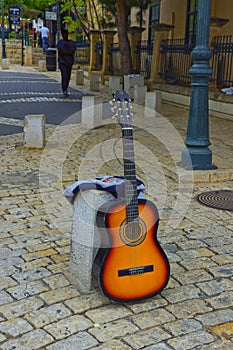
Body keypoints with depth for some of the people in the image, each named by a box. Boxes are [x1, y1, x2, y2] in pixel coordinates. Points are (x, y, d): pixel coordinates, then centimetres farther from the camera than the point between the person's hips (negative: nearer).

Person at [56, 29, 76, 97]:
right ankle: (64, 91, -17)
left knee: (68, 77, 8)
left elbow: (72, 53, -3)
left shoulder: (72, 43, 8)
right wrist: (65, 61, -16)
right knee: (64, 76, -15)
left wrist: (64, 54, -15)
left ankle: (65, 89, 25)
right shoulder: (60, 42, 0)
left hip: (70, 62, 4)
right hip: (62, 62, -4)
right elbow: (60, 53, -9)